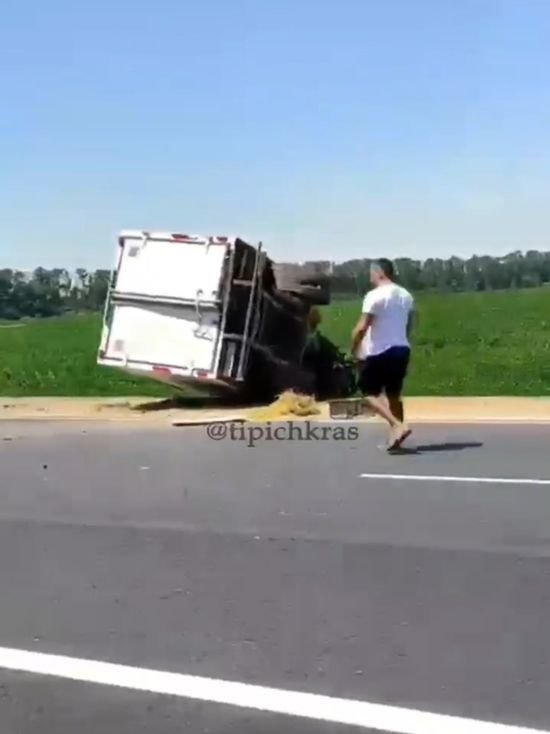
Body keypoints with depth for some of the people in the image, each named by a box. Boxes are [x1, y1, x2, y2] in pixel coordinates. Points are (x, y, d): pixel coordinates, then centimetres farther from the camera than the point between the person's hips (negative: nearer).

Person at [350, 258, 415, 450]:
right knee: (394, 394, 15)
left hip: (379, 352, -7)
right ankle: (395, 435, 16)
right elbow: (409, 326, 16)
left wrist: (354, 349, -4)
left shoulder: (375, 296, -13)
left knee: (370, 392, 3)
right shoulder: (407, 296, 11)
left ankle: (397, 425, -14)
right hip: (402, 349, 7)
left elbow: (361, 327, -16)